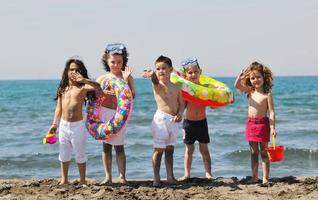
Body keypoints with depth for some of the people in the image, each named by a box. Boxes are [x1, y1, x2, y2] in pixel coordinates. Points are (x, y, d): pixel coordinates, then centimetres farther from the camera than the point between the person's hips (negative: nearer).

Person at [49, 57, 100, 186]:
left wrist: (83, 79, -30)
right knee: (64, 154, 13)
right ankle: (64, 180, 25)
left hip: (78, 125, -4)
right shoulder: (62, 88, 8)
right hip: (63, 125, 4)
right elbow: (59, 108, 9)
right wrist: (55, 124, 3)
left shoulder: (82, 87, -5)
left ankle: (82, 181, 16)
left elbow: (97, 86, -26)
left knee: (80, 154, 5)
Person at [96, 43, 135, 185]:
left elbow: (131, 96, -10)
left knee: (119, 146, 0)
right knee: (106, 145, 7)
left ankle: (122, 177, 6)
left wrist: (126, 80, -16)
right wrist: (103, 93, -13)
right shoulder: (102, 78, 6)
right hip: (104, 113, 2)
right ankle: (108, 177, 14)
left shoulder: (127, 77, 2)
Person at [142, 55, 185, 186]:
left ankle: (170, 176, 19)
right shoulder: (158, 85, -4)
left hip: (173, 120, 5)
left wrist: (180, 114, -7)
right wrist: (152, 75, -54)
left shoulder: (176, 87, 11)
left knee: (170, 149, 12)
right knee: (159, 149, -5)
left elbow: (181, 104, 15)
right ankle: (156, 178, -1)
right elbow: (156, 80, -29)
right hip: (161, 119, -5)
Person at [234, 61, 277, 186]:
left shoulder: (267, 94, -7)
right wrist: (242, 74, -12)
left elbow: (271, 112, -10)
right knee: (254, 152, 10)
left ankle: (265, 178, 4)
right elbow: (237, 85, -1)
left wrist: (272, 127, -17)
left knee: (264, 152, 1)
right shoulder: (250, 91, 8)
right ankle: (254, 177, 16)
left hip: (263, 123, -5)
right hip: (251, 123, 5)